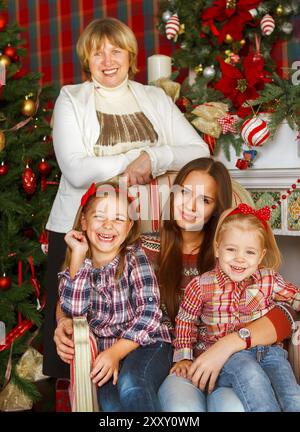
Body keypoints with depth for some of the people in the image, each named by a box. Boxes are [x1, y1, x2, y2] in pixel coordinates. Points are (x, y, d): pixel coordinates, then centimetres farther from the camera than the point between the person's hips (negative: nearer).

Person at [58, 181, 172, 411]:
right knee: (110, 403, -26)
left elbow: (149, 310, -13)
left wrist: (116, 352, -21)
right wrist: (78, 255, -10)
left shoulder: (134, 257, -4)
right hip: (105, 349, 3)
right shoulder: (80, 263, 5)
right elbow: (73, 309, -11)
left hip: (147, 343, -3)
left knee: (130, 386, -35)